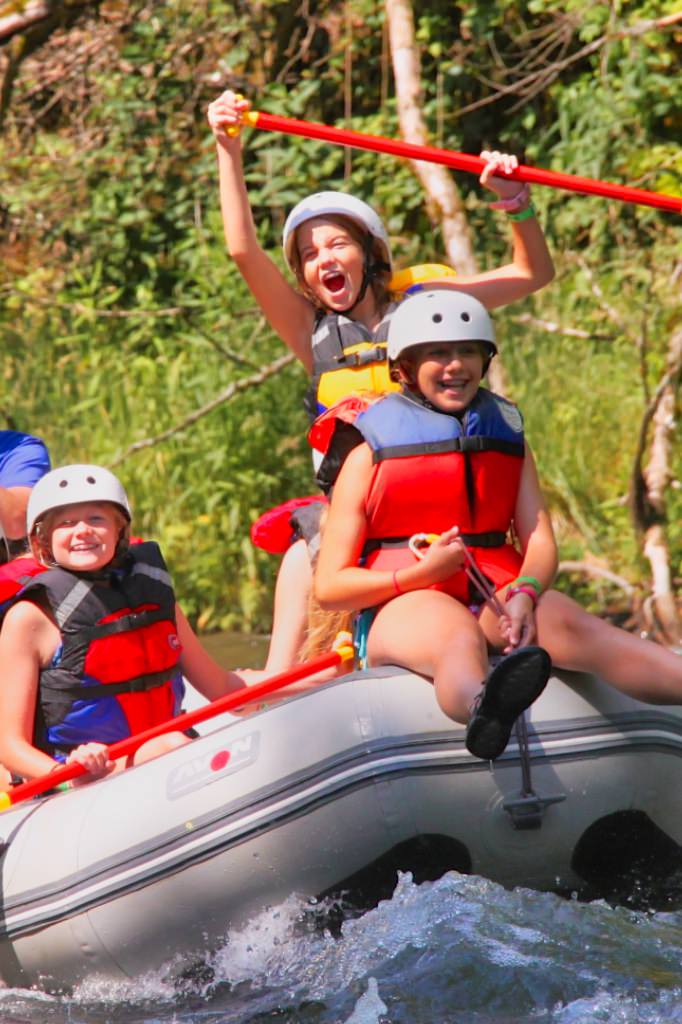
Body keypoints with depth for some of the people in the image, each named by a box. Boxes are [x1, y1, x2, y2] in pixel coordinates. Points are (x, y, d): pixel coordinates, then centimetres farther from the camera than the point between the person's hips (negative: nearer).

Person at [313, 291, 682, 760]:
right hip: (404, 605, -4)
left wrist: (524, 593, -18)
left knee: (568, 621, -30)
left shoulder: (507, 437, 20)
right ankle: (485, 709, -80)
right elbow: (330, 586, 2)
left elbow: (540, 541, 6)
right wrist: (423, 572, -13)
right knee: (459, 637, -40)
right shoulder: (371, 456, 7)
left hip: (495, 599, 4)